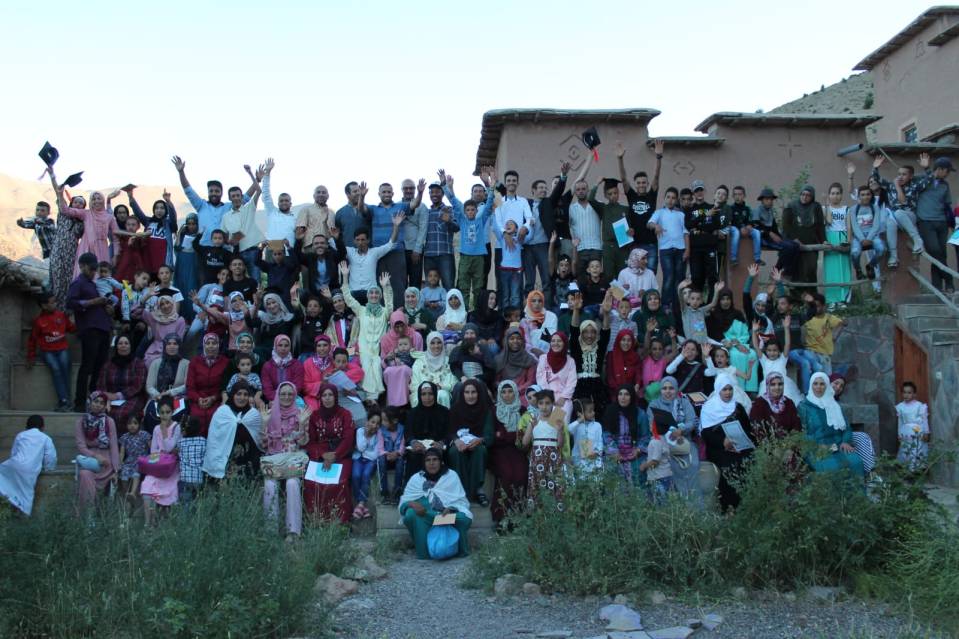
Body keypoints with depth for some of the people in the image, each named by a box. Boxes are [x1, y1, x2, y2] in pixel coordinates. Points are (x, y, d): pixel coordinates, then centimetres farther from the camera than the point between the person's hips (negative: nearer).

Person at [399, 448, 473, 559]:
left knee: (464, 519, -32)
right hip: (424, 518, 1)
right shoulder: (416, 478, 4)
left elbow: (460, 500, -3)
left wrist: (451, 509, -25)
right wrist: (412, 504, -25)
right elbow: (404, 501, 0)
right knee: (411, 514, -30)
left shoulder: (452, 475, 3)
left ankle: (460, 549, -4)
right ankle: (423, 551, -17)